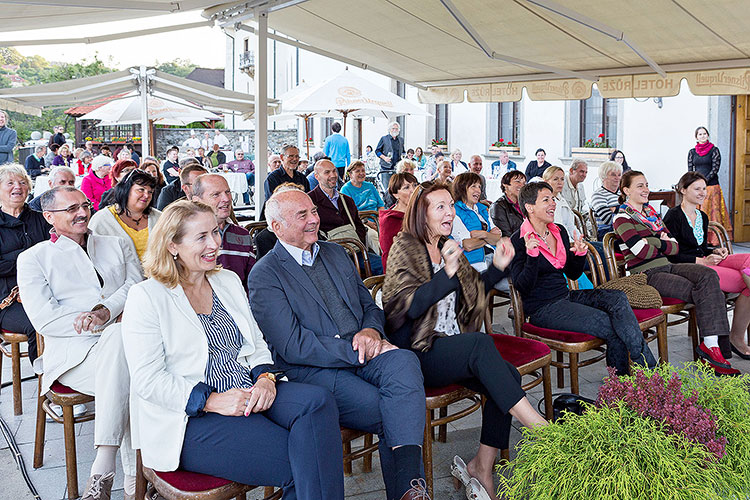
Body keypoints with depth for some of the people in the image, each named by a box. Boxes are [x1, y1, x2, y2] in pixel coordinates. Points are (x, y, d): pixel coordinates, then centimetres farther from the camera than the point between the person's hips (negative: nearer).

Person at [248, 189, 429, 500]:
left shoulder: (336, 253, 19)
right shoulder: (264, 275, -2)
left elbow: (369, 305, 22)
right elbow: (294, 346, -11)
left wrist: (370, 330, -4)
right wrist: (359, 353, -16)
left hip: (362, 354, 5)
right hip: (311, 371, -5)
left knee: (404, 362, -30)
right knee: (391, 416, -28)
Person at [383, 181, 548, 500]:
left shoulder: (446, 247, 19)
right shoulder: (405, 247, -4)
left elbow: (472, 293, 31)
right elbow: (408, 305, -17)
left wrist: (497, 267, 14)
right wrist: (447, 272, -29)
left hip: (452, 347, 7)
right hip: (417, 353, -7)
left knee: (508, 375, -19)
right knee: (481, 343, -33)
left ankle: (482, 468, -15)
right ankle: (535, 423, -32)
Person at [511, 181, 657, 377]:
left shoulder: (559, 232, 11)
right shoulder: (519, 241, -11)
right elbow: (523, 287, -17)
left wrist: (580, 254, -1)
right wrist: (532, 255, -29)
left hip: (566, 296, 7)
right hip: (543, 309, -7)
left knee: (618, 298, -18)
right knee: (612, 326, -22)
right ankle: (649, 368, -9)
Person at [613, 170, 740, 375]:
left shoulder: (652, 213, 22)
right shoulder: (622, 218, -1)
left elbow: (675, 247, 16)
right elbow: (642, 251, -14)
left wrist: (658, 244, -5)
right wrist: (664, 246, 3)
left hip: (666, 266, 7)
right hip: (646, 274, -7)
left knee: (708, 275, -22)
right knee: (702, 292, -24)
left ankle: (712, 345, -29)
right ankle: (711, 346, -19)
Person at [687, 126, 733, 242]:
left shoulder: (714, 150, 3)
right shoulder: (692, 152, 12)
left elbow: (715, 169, -4)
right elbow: (690, 170, 9)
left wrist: (704, 181, -13)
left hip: (711, 185, -3)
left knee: (712, 212, -5)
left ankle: (713, 239, -4)